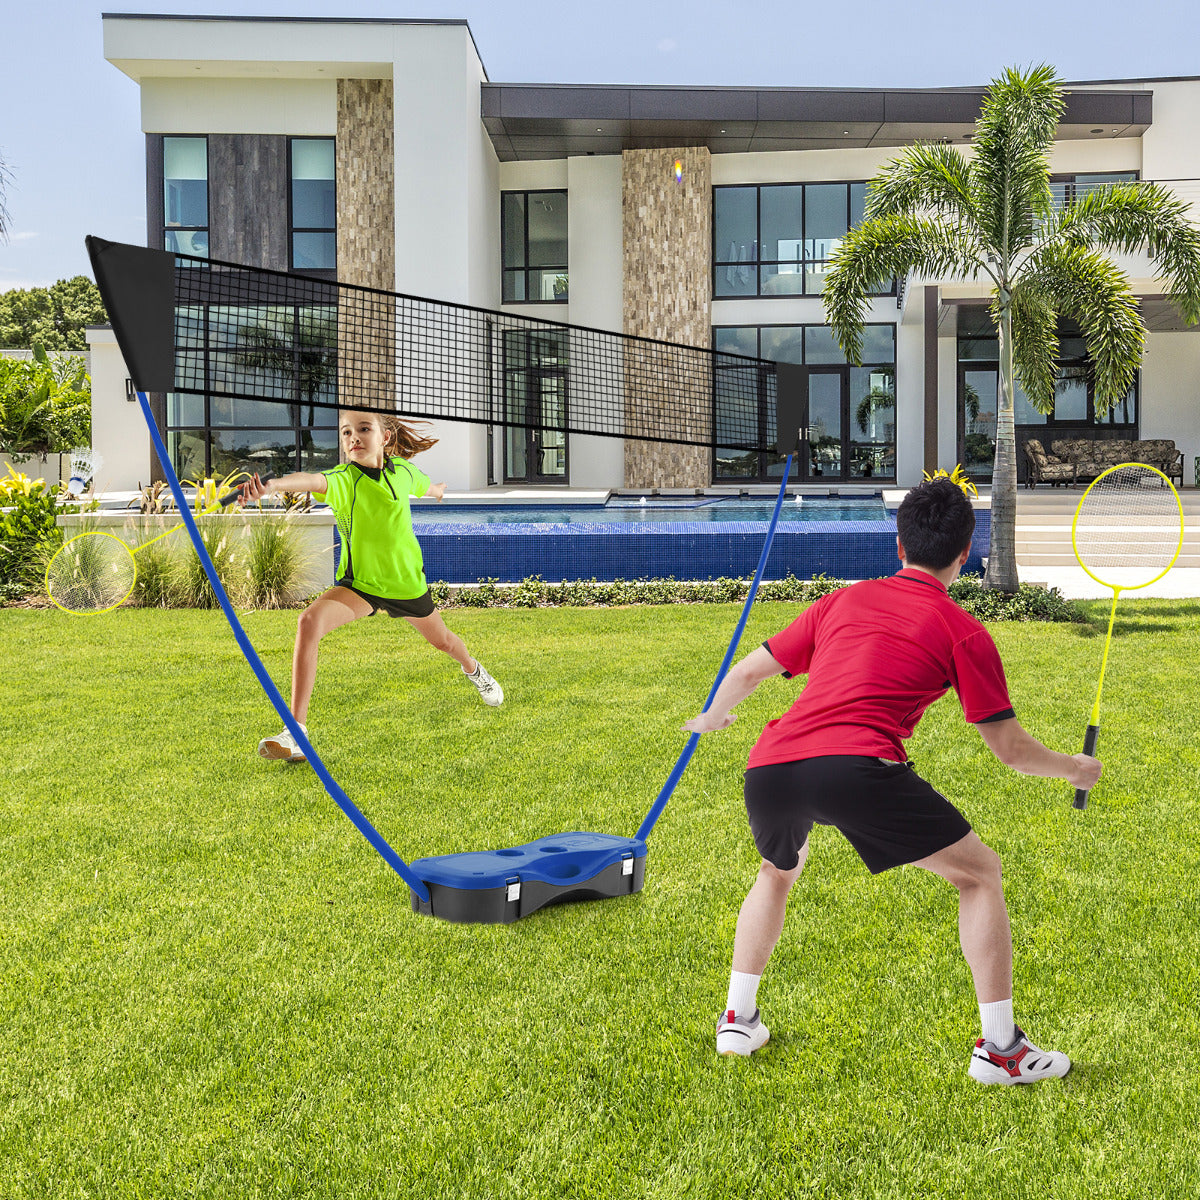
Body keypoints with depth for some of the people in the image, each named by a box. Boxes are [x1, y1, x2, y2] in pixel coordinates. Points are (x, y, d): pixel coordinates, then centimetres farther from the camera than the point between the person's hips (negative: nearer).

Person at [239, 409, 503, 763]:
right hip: (358, 582, -3)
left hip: (406, 579, 3)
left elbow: (429, 487, 12)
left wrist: (442, 491, 36)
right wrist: (272, 484, -71)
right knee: (310, 621, -30)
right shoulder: (344, 479, -25)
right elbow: (313, 481, -50)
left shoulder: (402, 470, -13)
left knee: (443, 641, 24)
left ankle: (472, 668, 65)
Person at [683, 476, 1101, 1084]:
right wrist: (1075, 768, 35)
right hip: (858, 768, -5)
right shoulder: (962, 630, 13)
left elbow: (747, 672, 27)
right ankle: (999, 1048, 16)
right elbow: (1010, 748, 15)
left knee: (778, 873, 36)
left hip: (769, 766, 5)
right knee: (980, 872, 16)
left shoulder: (844, 600, 23)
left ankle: (737, 1019, 34)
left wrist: (711, 717, 47)